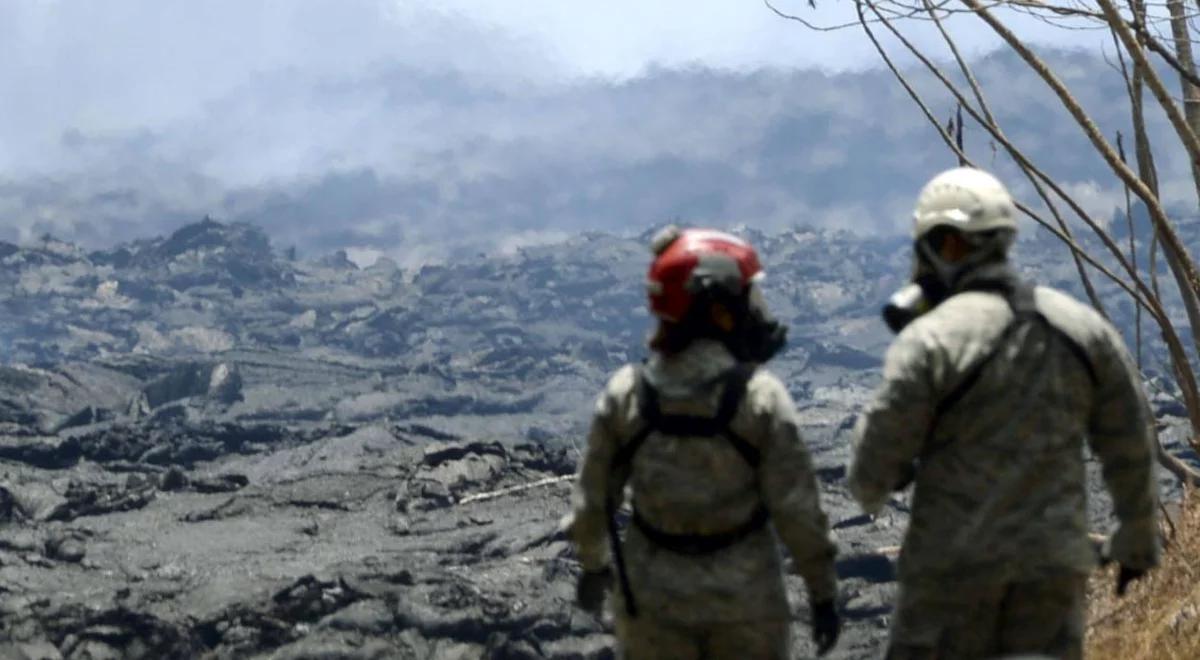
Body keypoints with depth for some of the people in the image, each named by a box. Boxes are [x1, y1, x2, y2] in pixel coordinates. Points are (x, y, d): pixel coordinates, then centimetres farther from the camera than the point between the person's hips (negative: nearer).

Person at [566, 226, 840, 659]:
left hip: (653, 594, 2)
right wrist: (822, 591, -1)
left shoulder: (625, 394, -8)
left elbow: (594, 497, 0)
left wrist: (592, 563, 18)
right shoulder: (760, 397, -16)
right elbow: (797, 508, -13)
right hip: (745, 591, -2)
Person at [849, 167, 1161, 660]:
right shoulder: (1084, 327, 5)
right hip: (1054, 563, 4)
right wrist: (1138, 540, 24)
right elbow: (1130, 447, 11)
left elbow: (877, 463, -8)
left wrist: (870, 493, 16)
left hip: (955, 562, -4)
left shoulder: (930, 340, -11)